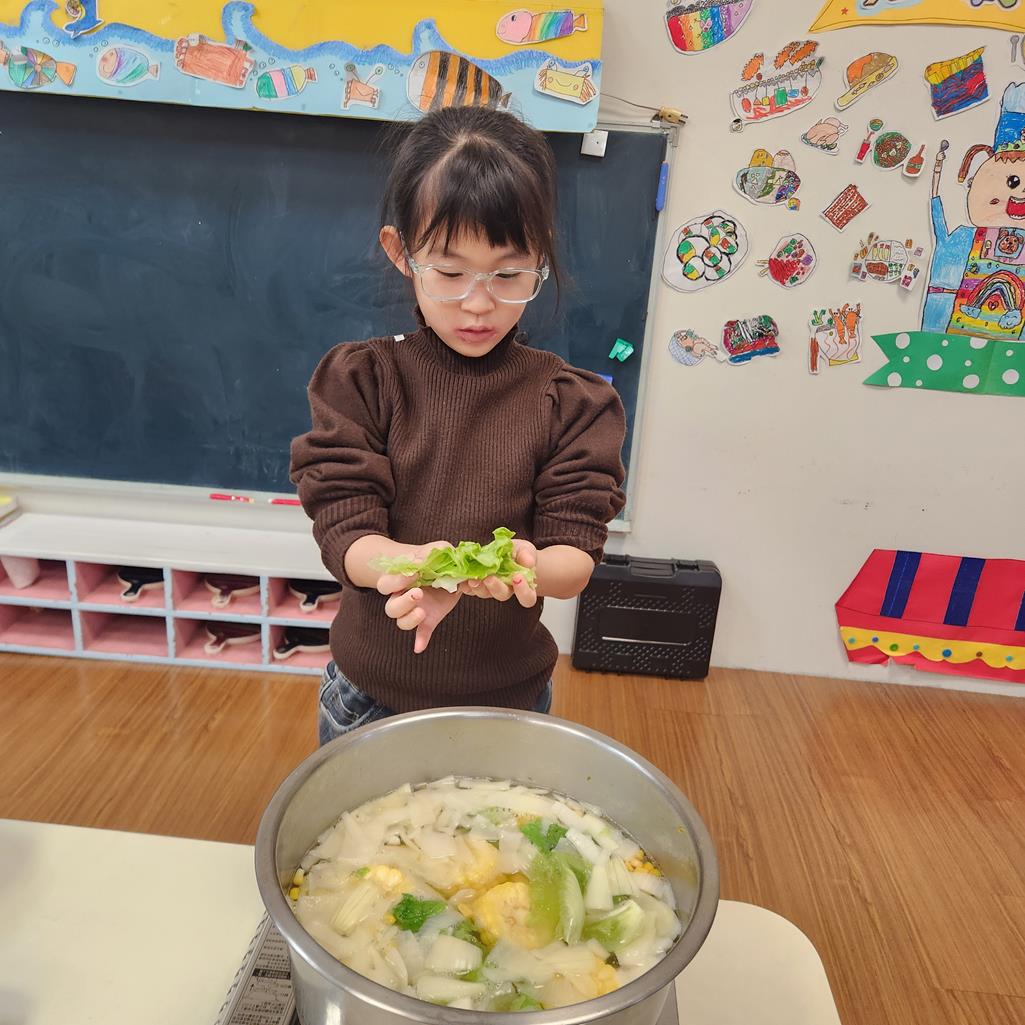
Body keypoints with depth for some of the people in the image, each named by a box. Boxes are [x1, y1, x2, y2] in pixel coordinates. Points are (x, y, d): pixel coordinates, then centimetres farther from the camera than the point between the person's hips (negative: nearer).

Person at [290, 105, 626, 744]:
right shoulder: (359, 380, -10)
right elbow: (345, 533, -15)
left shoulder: (572, 402, -10)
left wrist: (531, 568, -39)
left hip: (509, 700, 0)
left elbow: (576, 558, -14)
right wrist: (407, 563, -38)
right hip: (369, 695, 1)